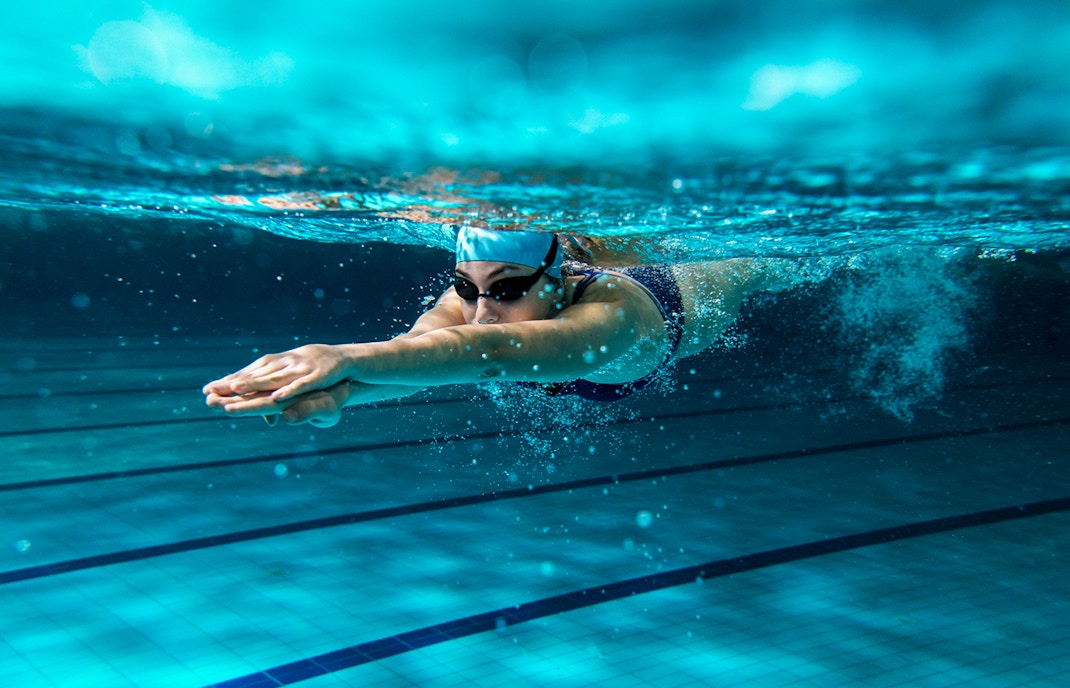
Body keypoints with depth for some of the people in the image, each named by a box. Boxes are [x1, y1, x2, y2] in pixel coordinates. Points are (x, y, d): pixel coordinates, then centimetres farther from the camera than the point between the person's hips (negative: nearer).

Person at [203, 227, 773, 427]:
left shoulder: (609, 318, -56)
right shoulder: (469, 298, -41)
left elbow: (493, 351, -75)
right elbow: (419, 342, -62)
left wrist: (348, 358, -89)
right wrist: (340, 391, -86)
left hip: (686, 301, -2)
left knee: (748, 270, 36)